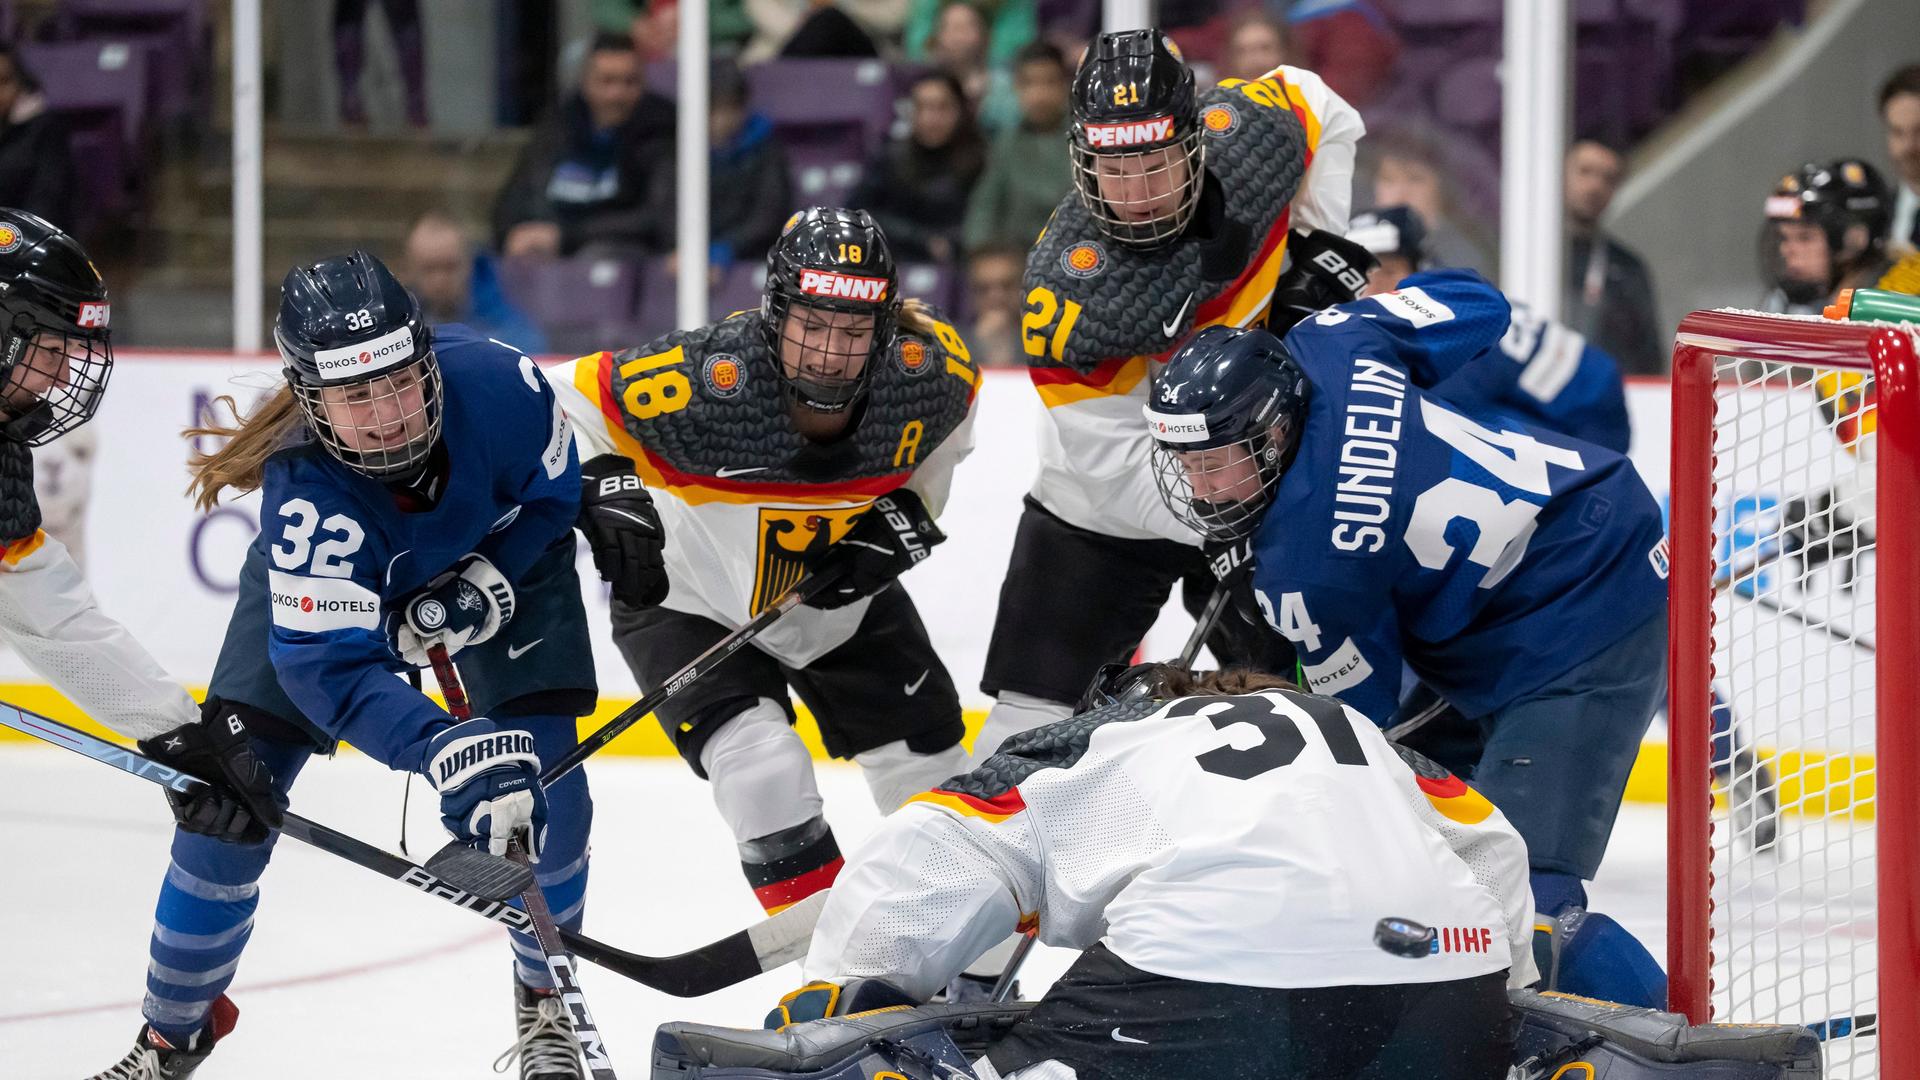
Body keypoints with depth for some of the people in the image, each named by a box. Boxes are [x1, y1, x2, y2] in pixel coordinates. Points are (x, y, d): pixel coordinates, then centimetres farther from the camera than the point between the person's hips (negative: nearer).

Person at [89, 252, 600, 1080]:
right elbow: (330, 668, -45)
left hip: (499, 551, 1)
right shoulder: (305, 495, -42)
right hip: (328, 587, -1)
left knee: (545, 784, -13)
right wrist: (444, 750, -58)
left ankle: (547, 1002, 11)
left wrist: (486, 581, -26)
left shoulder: (491, 379, -37)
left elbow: (558, 487, -14)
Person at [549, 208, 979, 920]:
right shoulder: (708, 380, -35)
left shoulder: (928, 373, -22)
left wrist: (907, 516, -12)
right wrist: (608, 494, -36)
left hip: (844, 597, 5)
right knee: (764, 769, -24)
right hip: (688, 601, -5)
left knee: (928, 763, 10)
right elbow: (563, 403, -22)